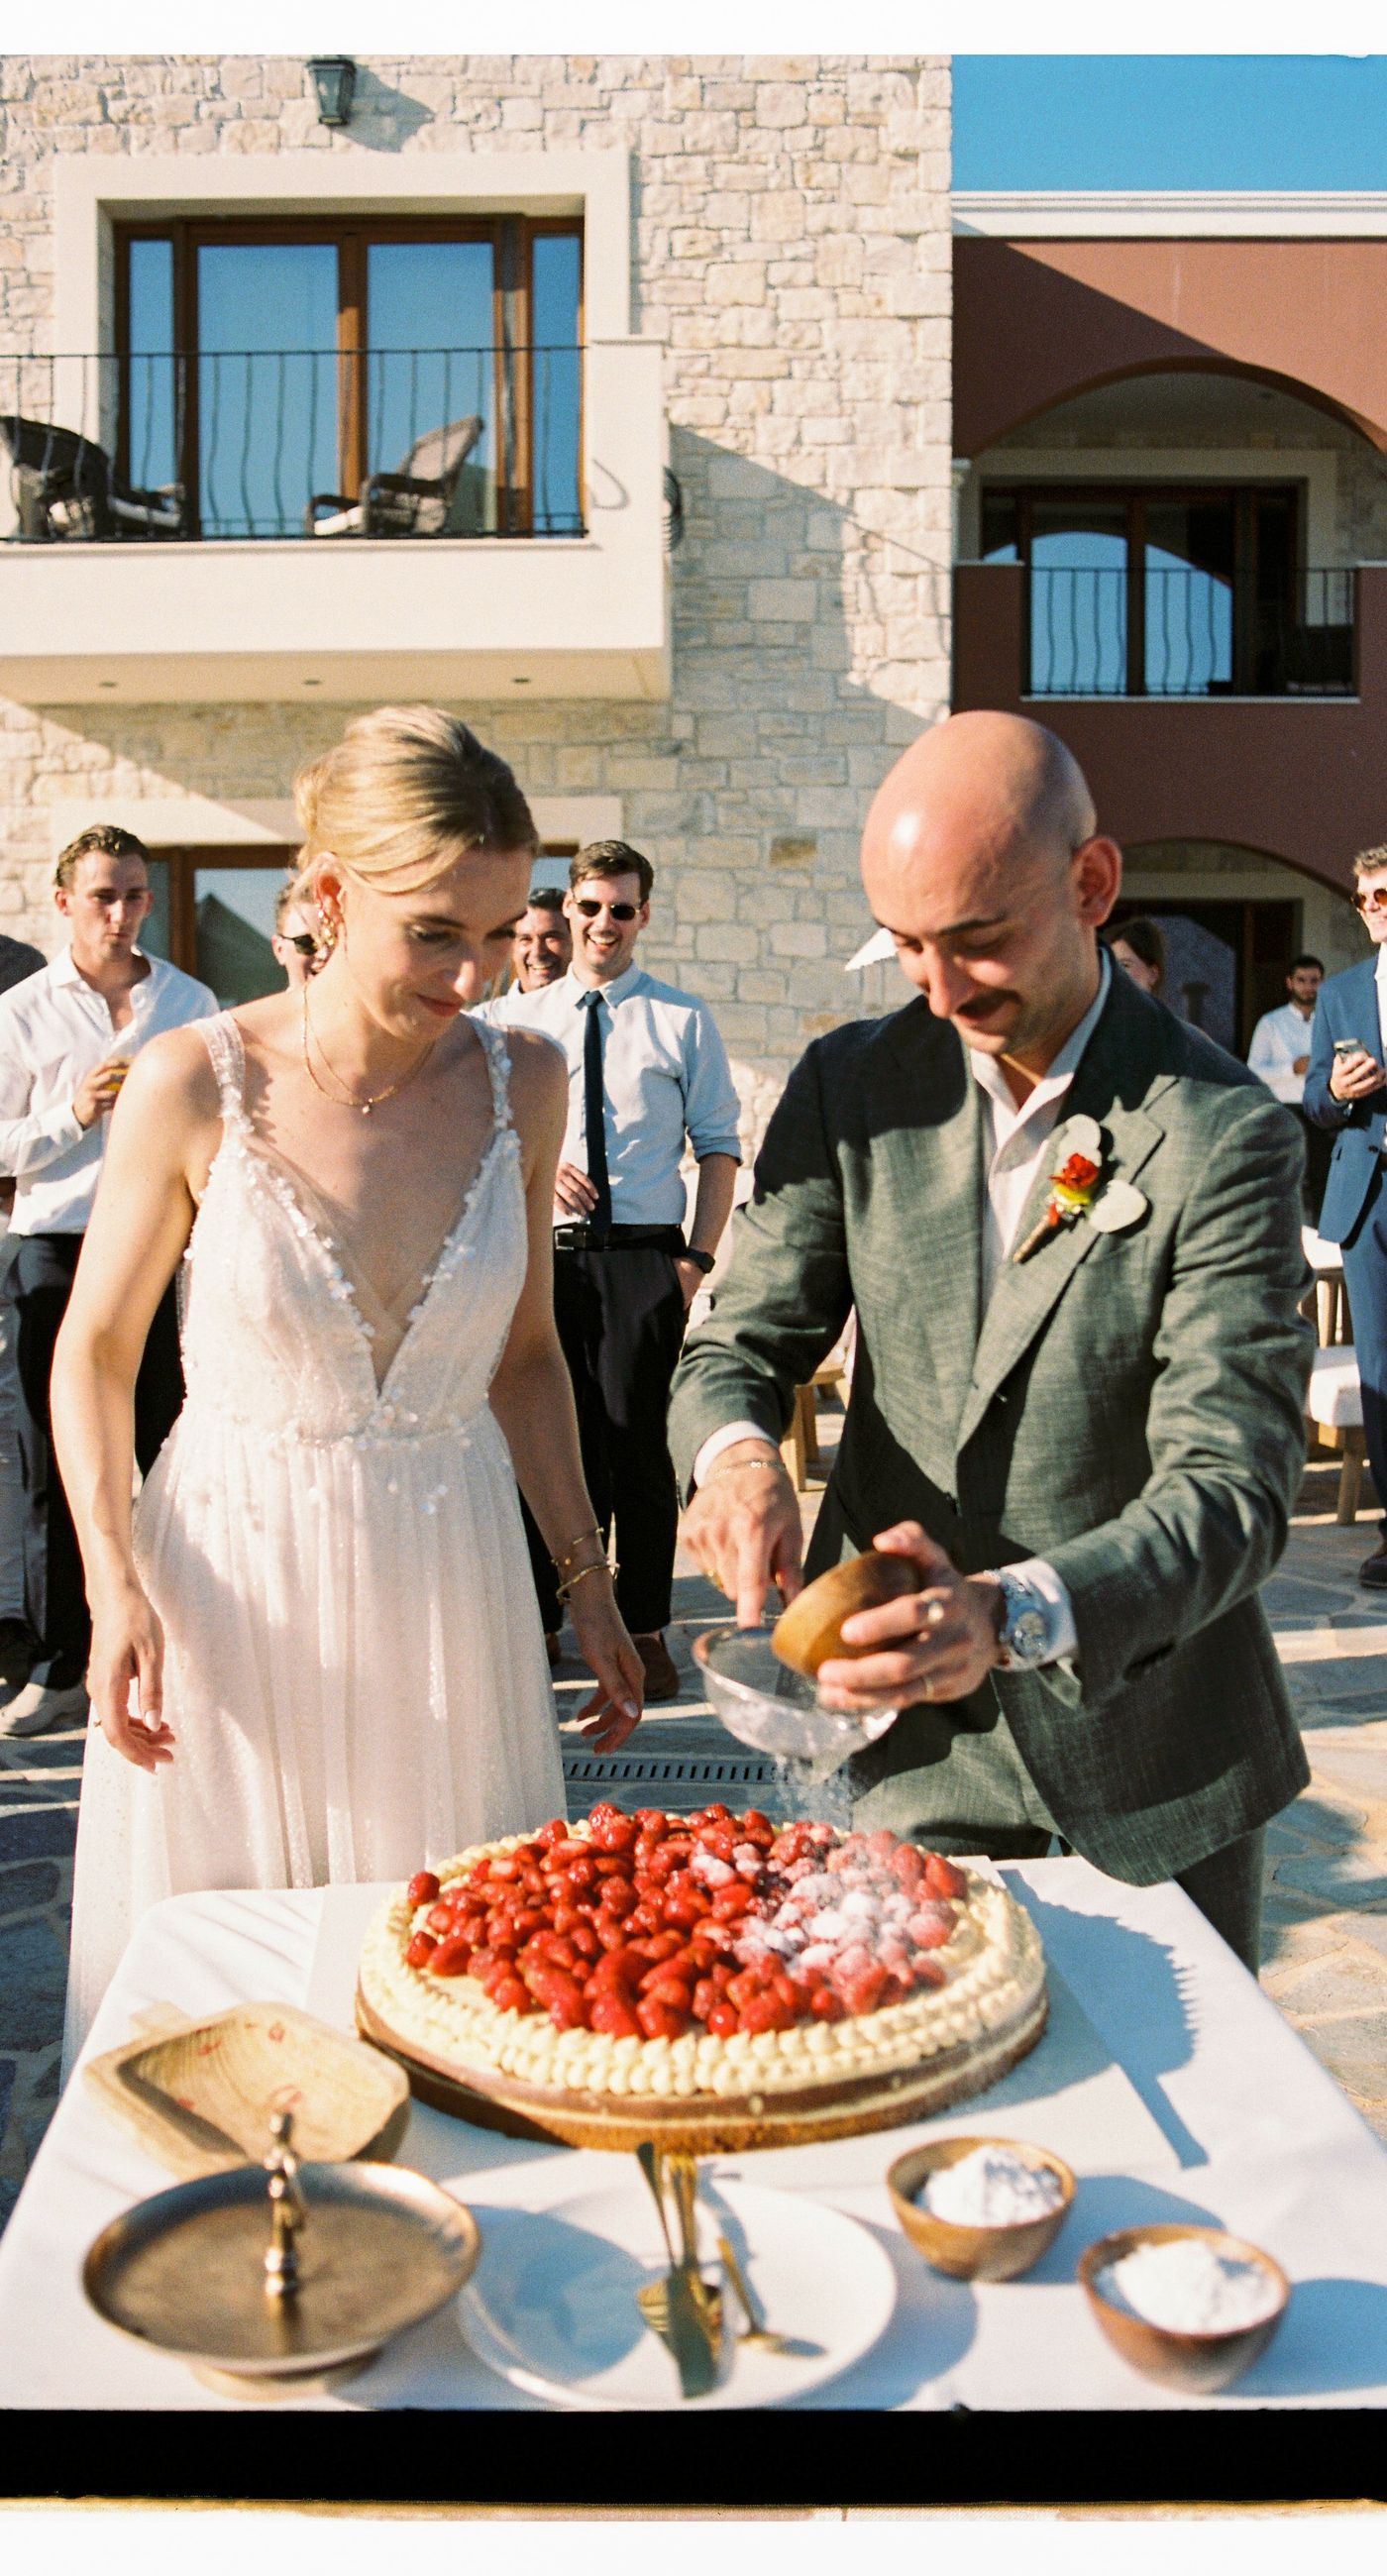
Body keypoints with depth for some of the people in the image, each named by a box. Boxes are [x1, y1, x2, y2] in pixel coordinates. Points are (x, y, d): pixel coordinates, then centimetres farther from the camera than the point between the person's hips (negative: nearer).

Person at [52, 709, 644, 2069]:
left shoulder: (521, 1080, -3)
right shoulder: (195, 1082, -12)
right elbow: (94, 1354, -1)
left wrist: (588, 1580, 6)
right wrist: (116, 1586, -12)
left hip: (449, 1584, 2)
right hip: (231, 1580, -2)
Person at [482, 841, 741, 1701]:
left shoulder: (685, 1021, 5)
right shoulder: (516, 1018, 10)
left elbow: (720, 1147, 3)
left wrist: (699, 1257, -6)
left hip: (643, 1255, -2)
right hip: (545, 1253, 2)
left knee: (638, 1443, 1)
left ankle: (646, 1632, 15)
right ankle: (541, 1622, 23)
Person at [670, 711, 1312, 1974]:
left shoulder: (1224, 1134, -16)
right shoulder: (851, 1087, -4)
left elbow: (1231, 1489, -21)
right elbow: (744, 1338, -1)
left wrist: (1017, 1613, -39)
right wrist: (735, 1452, -25)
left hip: (1150, 1726, -2)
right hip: (904, 1718, 2)